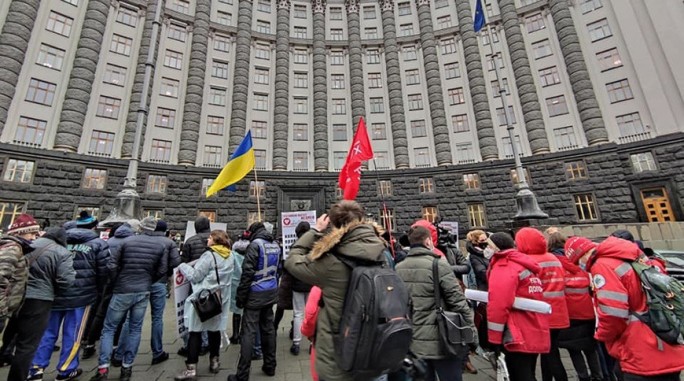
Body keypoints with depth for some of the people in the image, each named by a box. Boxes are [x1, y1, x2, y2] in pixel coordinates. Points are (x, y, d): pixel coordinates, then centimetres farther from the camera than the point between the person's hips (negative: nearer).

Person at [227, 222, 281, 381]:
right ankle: (270, 366, 26)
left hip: (256, 294, -7)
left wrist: (240, 296, -10)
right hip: (271, 292, 7)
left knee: (248, 333, 2)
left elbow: (248, 272, -17)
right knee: (268, 329, 16)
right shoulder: (276, 245, 8)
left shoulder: (255, 244, -13)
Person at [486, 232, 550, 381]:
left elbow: (498, 305, -23)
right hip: (535, 336, 10)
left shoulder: (503, 268, -16)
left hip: (518, 338, -10)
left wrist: (494, 339, -16)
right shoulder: (524, 264, 14)